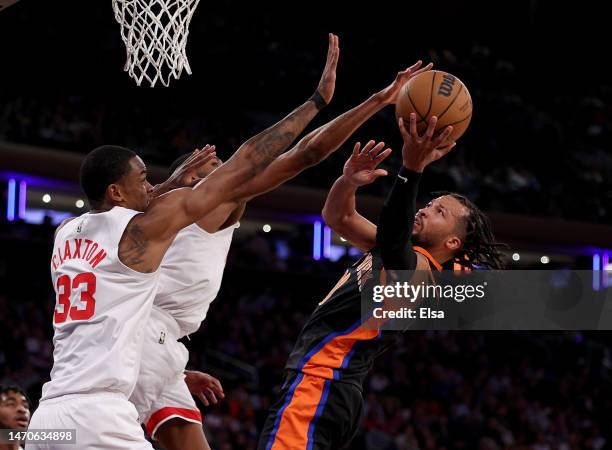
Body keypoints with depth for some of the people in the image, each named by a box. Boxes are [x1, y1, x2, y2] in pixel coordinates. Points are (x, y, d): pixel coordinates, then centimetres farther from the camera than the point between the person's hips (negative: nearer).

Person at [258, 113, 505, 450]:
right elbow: (337, 216, 22)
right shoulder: (408, 255, 21)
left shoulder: (420, 268, -9)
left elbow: (392, 246, -33)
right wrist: (348, 181, -1)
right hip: (339, 392, 10)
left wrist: (411, 170, -42)